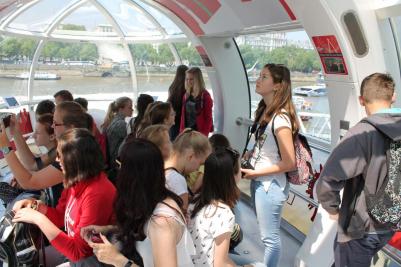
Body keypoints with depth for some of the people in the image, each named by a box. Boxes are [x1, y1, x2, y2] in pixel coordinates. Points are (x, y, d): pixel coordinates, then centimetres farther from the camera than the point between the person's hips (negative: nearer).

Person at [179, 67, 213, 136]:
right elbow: (183, 115, 13)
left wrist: (204, 134, -14)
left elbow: (208, 118, -9)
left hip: (199, 133, -5)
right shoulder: (186, 95, 9)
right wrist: (182, 131, 7)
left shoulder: (205, 96, -8)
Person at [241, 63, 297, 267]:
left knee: (269, 237, 8)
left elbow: (289, 163, -21)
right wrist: (250, 155, 1)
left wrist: (255, 173, -16)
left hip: (271, 184, -9)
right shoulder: (264, 111, 4)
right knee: (267, 234, 23)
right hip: (259, 181, 9)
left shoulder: (280, 119, -22)